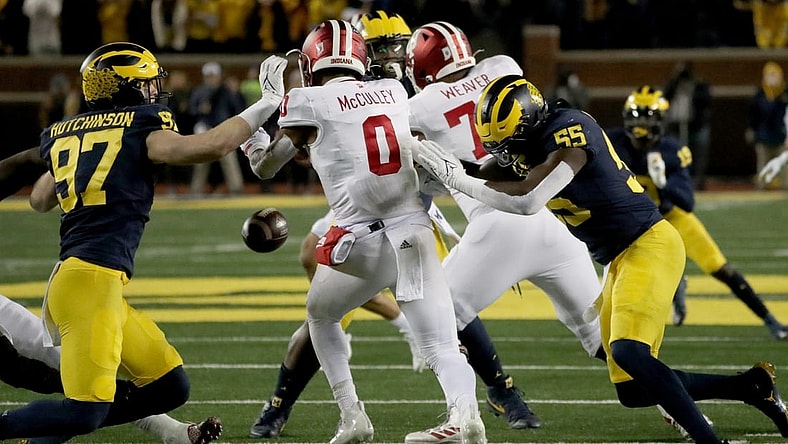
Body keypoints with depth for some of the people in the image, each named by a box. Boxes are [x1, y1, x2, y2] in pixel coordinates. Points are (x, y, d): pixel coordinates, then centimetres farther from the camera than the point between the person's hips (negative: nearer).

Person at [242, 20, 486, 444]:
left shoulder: (308, 102, 3)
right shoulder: (394, 91, 16)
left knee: (321, 316, 26)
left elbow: (264, 166, 19)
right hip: (415, 231, 3)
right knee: (443, 348, -1)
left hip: (361, 240, -3)